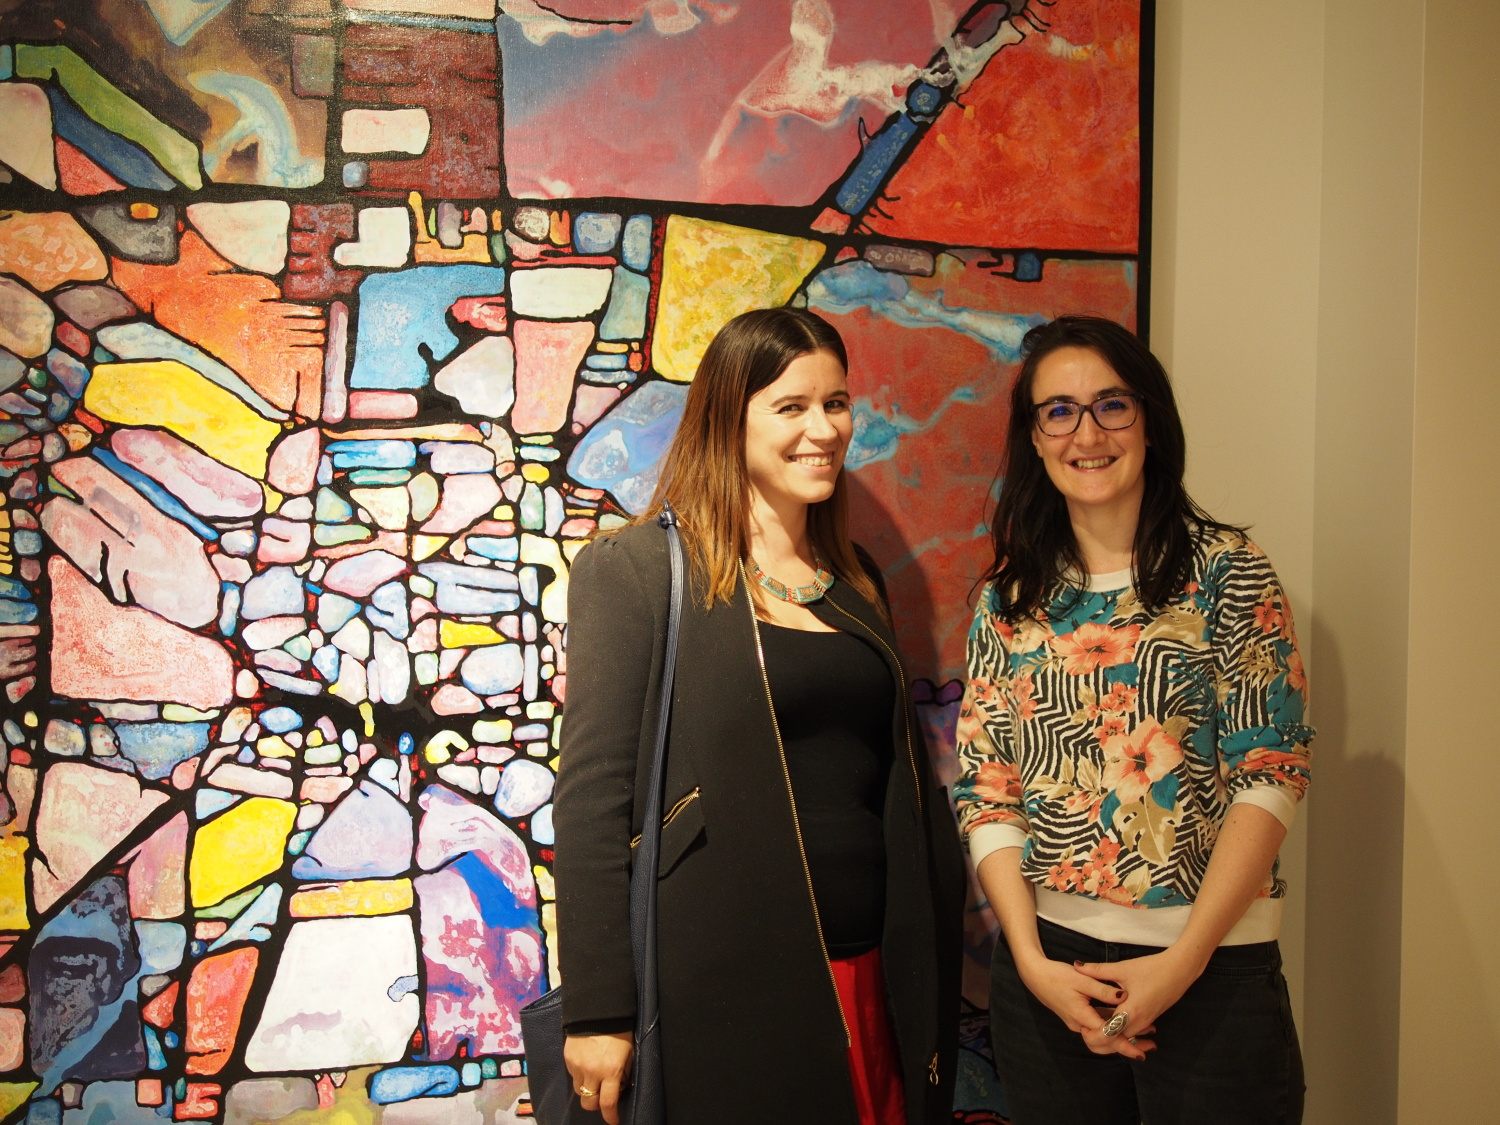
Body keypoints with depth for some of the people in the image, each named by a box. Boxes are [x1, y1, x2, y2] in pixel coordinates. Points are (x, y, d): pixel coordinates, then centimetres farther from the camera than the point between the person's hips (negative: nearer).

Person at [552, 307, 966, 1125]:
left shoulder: (854, 581, 12)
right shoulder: (634, 570, -7)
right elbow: (592, 795, -11)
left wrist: (932, 965, 13)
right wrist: (596, 1011, -14)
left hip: (872, 975, 6)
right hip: (725, 987, -6)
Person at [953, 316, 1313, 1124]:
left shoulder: (1225, 571, -3)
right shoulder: (1008, 597, 4)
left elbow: (1269, 775, -8)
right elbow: (984, 788, 2)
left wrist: (1186, 958, -15)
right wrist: (1034, 962, -8)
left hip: (1213, 970, -2)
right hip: (1046, 962, 3)